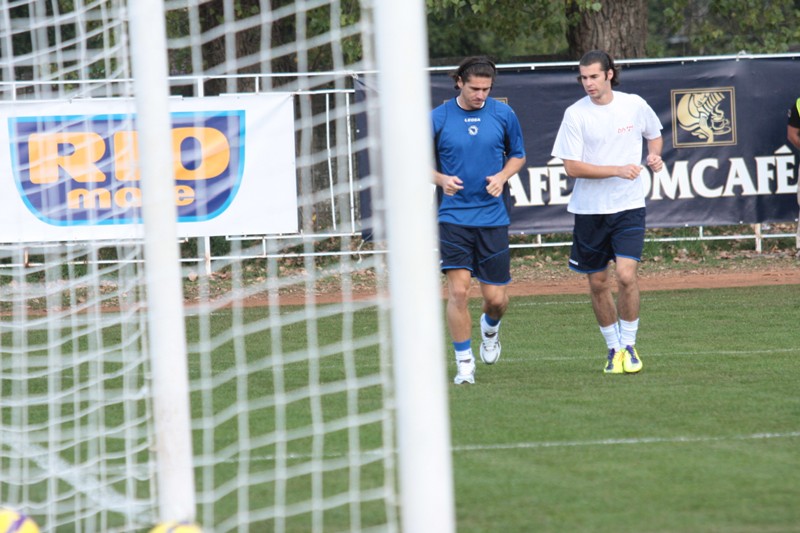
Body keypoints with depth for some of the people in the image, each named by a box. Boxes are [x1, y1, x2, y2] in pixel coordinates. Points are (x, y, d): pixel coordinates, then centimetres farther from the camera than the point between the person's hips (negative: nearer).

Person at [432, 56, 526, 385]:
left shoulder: (503, 114, 3)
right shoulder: (438, 118, -2)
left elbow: (518, 155, 15)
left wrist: (502, 176, -6)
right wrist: (441, 179, -14)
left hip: (493, 218, 2)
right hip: (453, 217, -1)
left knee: (496, 298, 2)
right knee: (458, 290, -12)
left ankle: (490, 328, 38)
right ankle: (464, 363, 0)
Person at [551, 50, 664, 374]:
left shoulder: (634, 105, 0)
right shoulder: (575, 114, -6)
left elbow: (654, 134, 21)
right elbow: (572, 167, -11)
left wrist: (654, 156, -1)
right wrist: (618, 170, -19)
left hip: (628, 205, 0)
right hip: (589, 209, 0)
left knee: (626, 275, -15)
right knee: (597, 283, 7)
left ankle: (629, 345, 2)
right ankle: (613, 348, 24)